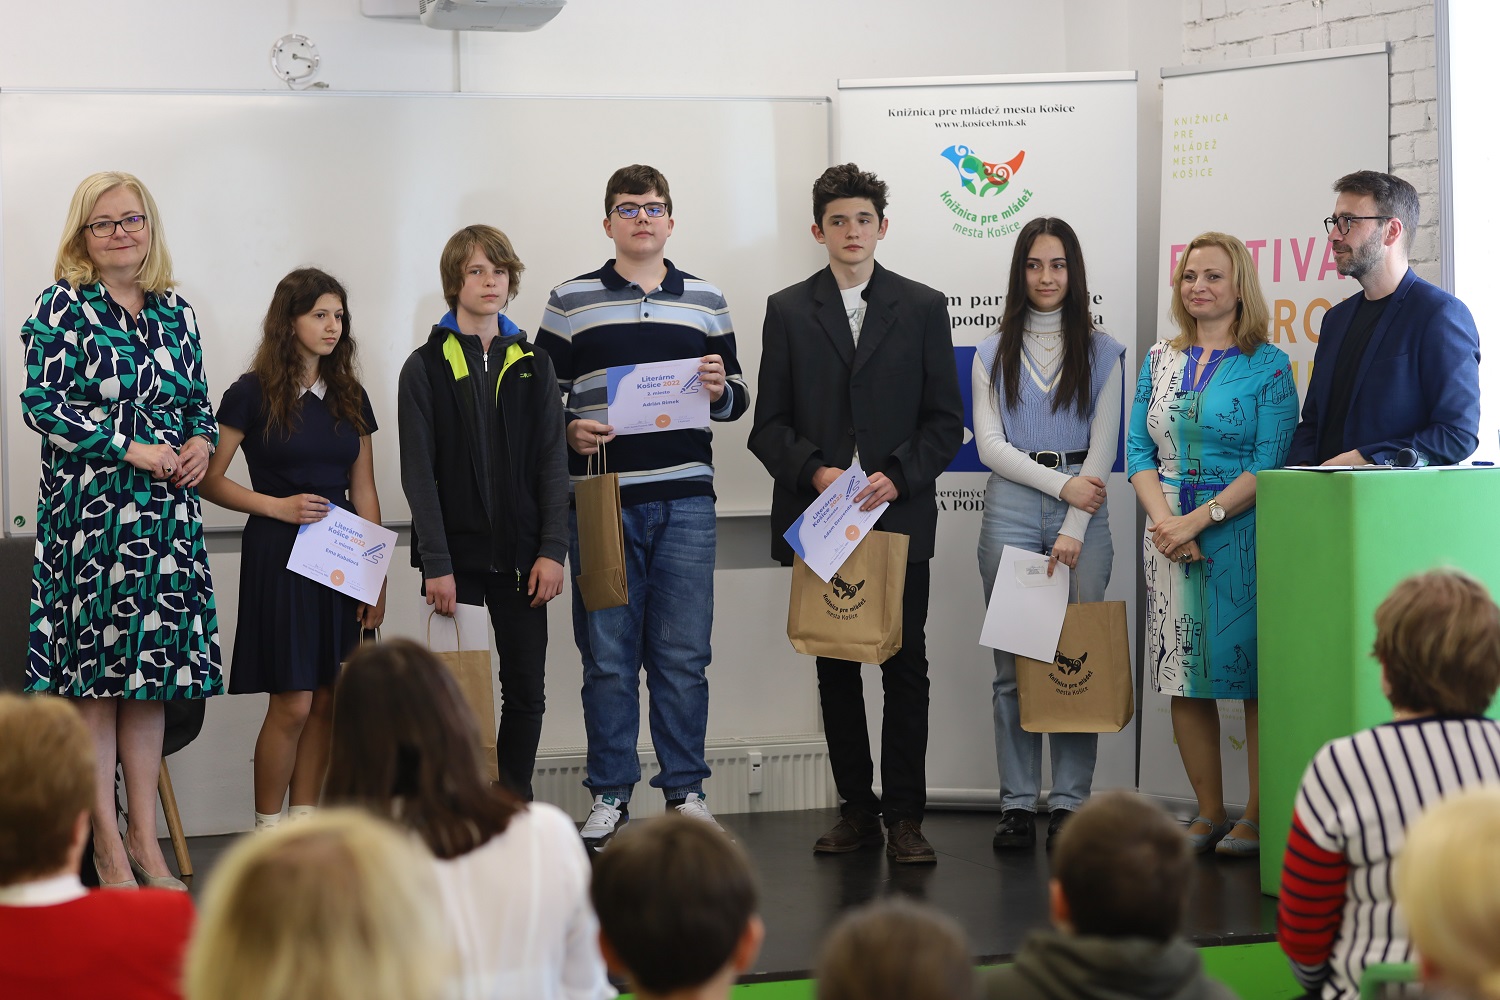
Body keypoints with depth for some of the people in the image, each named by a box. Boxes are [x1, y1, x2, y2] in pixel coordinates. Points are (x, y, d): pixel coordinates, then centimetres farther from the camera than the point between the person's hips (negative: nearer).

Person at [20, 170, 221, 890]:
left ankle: (144, 838, 12)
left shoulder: (174, 313, 13)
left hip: (166, 512, 5)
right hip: (88, 507, -5)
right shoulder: (62, 306, -2)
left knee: (151, 672, 6)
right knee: (93, 671, -3)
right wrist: (131, 450, -14)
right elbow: (41, 403, -9)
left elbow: (199, 401, 19)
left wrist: (200, 443, -3)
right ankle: (106, 841, 4)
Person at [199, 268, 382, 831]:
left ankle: (305, 820, 14)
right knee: (293, 702, -8)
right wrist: (279, 507, -13)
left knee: (326, 701, 4)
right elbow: (210, 480, -3)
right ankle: (267, 827, 4)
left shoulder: (349, 397, 11)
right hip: (278, 556, -5)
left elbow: (364, 492, 13)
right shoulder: (253, 394, -4)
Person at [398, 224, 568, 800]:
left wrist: (552, 549, -4)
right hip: (457, 557, -3)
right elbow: (419, 472, -4)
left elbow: (552, 465, 7)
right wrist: (436, 563, -12)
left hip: (520, 557, 3)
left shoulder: (533, 365, 10)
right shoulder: (426, 368, 1)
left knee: (526, 689, 4)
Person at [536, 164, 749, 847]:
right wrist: (568, 432, -12)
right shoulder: (570, 302, 6)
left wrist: (721, 390, -6)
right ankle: (610, 797, 11)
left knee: (684, 656, 2)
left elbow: (738, 399, 16)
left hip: (685, 499, 1)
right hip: (601, 501, -1)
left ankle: (685, 791, 12)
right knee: (607, 655, 2)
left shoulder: (706, 301, 13)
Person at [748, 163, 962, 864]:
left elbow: (945, 421, 4)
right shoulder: (787, 311, 8)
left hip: (900, 515, -1)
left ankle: (905, 817, 3)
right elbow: (769, 423, 5)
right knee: (835, 668, 6)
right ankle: (857, 809, 14)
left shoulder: (922, 307, 7)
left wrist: (897, 477, -11)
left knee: (906, 667, -2)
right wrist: (814, 472, -12)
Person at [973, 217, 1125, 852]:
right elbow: (990, 445, 3)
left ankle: (1070, 803, 3)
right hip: (1010, 508, 1)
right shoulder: (994, 353, 11)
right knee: (1013, 663, -1)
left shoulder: (1101, 353, 8)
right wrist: (1060, 484, -9)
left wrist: (1074, 530, -9)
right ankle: (1018, 805, 3)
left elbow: (1102, 448, 1)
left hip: (1082, 511, -1)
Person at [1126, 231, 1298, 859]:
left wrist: (1199, 518, -17)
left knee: (1255, 673, -2)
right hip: (1170, 533, 5)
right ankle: (1209, 813, 15)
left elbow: (1270, 465, -10)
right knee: (1185, 677, 6)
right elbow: (1139, 452, 8)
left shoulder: (1267, 365, -3)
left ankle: (1259, 815, 6)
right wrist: (1165, 521, -9)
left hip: (1241, 533, -5)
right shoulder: (1161, 361, 12)